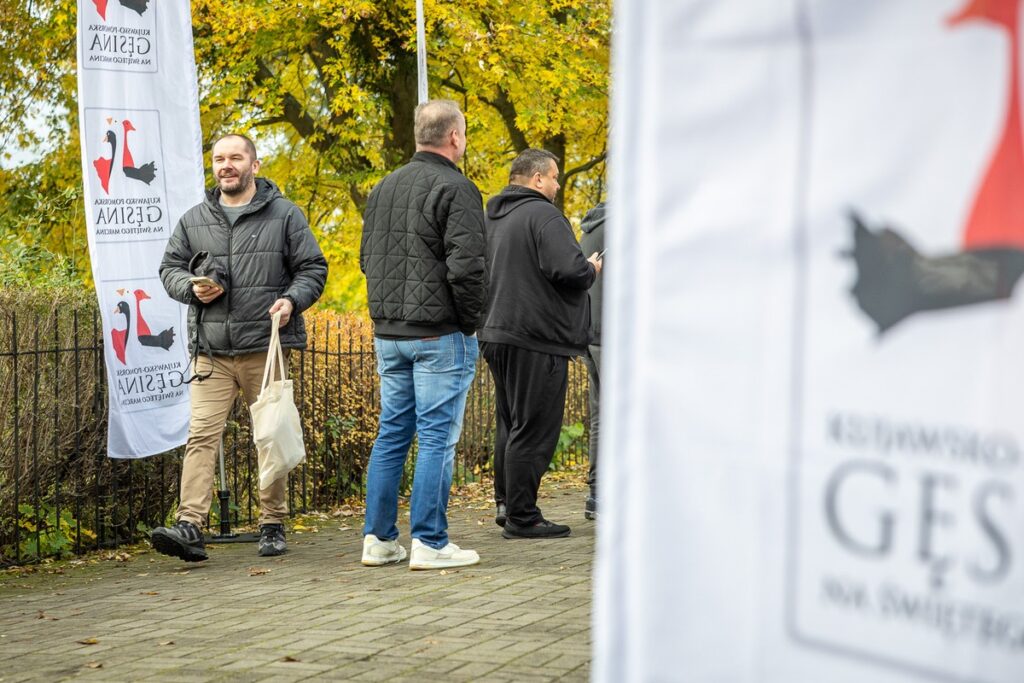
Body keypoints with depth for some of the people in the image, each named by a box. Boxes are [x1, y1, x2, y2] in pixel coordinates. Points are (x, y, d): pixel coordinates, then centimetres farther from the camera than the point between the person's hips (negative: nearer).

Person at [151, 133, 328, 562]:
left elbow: (313, 269, 5)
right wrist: (192, 287, -3)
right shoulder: (193, 221, 13)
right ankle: (189, 527, -15)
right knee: (201, 435, -9)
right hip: (212, 351, 2)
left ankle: (273, 526, 15)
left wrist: (293, 299, -13)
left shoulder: (284, 215, 5)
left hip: (266, 348, -2)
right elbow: (170, 268, 18)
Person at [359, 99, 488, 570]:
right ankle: (429, 543, -1)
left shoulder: (384, 188, 12)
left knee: (391, 434, 13)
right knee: (437, 437, -3)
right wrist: (472, 320, -7)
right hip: (440, 335, -7)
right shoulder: (455, 189, -13)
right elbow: (466, 266, -20)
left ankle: (378, 539, 15)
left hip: (388, 333, 7)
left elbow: (367, 258, 18)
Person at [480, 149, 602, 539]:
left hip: (498, 335, 10)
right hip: (536, 338, -9)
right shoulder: (542, 214, -13)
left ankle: (506, 504, 25)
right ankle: (522, 517, -3)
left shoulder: (493, 218, 17)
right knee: (534, 430, -5)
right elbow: (569, 268, -25)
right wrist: (591, 270, -4)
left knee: (511, 426, 19)